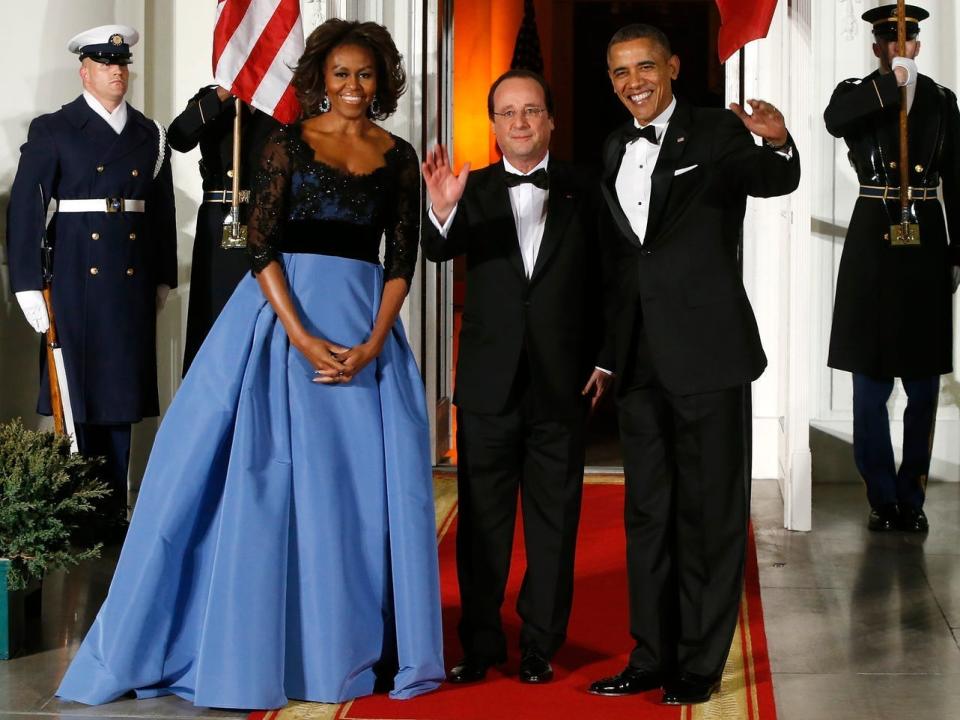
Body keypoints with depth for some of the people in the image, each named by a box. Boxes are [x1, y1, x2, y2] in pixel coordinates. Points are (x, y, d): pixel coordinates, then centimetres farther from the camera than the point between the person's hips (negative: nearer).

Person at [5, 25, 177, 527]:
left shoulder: (149, 135, 11)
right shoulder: (52, 132, -1)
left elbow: (162, 210, 12)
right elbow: (25, 211, -6)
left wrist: (163, 278, 10)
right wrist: (28, 285, -10)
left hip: (132, 281, 4)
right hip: (75, 279, -4)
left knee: (122, 394, 7)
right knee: (77, 394, 0)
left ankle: (115, 510, 15)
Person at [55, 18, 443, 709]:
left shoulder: (399, 157, 8)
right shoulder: (288, 142, 1)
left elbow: (402, 259, 5)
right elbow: (261, 244, -5)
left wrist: (373, 344, -9)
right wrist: (303, 339, -15)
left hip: (367, 328, 2)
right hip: (284, 315, -2)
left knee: (366, 485, 2)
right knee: (269, 476, 0)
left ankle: (355, 645, 16)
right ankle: (259, 646, 12)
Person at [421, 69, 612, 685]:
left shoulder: (583, 194, 2)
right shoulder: (473, 191, 2)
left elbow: (606, 283, 2)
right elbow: (441, 251, -16)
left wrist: (604, 360, -4)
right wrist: (443, 209, -37)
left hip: (562, 385, 0)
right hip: (489, 385, 0)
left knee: (553, 522, 8)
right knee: (482, 520, 7)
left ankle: (541, 645, 18)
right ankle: (480, 644, 17)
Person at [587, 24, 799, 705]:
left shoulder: (715, 132, -6)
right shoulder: (615, 150, 13)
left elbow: (774, 182, -25)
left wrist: (778, 145, -48)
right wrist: (606, 351, 12)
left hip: (708, 351, -6)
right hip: (640, 359, 6)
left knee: (710, 513, 3)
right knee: (647, 513, 13)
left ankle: (701, 664, 13)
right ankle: (652, 656, 24)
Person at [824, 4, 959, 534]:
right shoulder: (858, 95, 5)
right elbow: (833, 120, -20)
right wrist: (891, 83, -22)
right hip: (873, 246, -2)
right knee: (871, 385, 1)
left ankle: (911, 499, 16)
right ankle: (882, 499, 11)